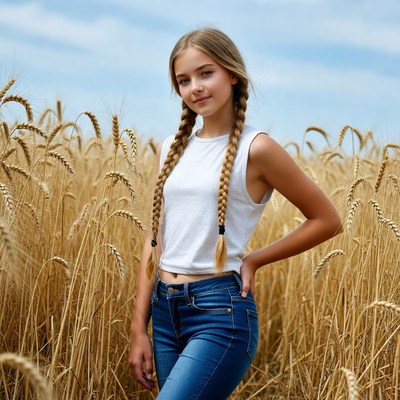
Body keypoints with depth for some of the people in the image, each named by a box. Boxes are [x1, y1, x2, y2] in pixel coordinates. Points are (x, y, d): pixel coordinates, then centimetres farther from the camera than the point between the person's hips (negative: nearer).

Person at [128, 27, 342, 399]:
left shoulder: (255, 148, -7)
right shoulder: (172, 149, 10)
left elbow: (327, 220, 1)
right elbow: (156, 238, 11)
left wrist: (254, 259, -3)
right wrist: (138, 328, 8)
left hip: (220, 313, -6)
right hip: (165, 311, 6)